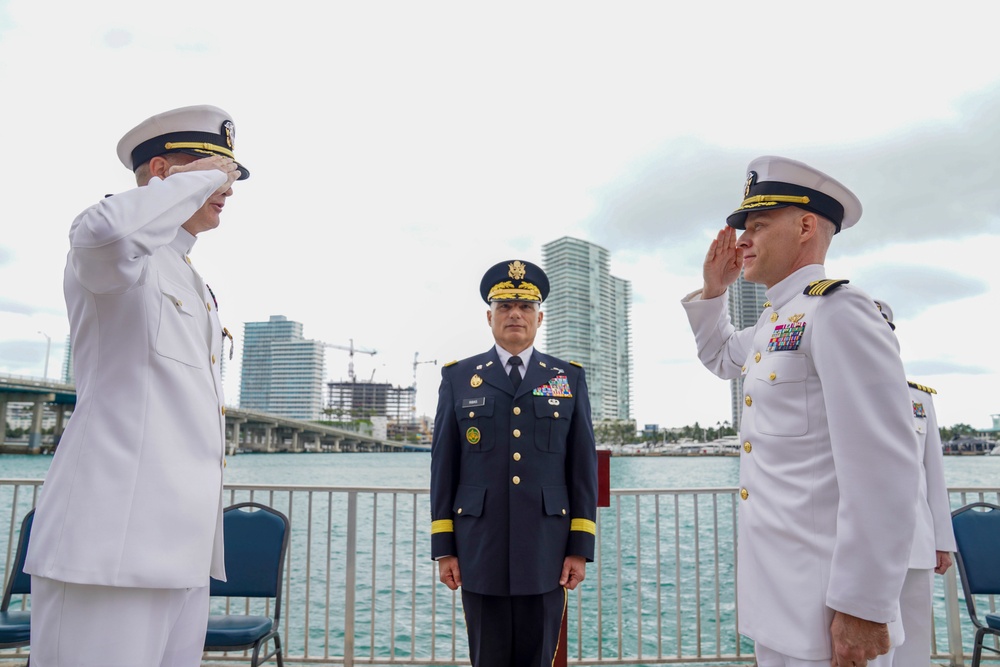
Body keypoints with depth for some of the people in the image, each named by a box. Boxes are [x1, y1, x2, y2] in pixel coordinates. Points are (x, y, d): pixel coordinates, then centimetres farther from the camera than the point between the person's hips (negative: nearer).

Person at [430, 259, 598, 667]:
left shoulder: (570, 378, 6)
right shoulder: (458, 378, 5)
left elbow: (584, 467, 4)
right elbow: (443, 467, 3)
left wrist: (580, 548, -1)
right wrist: (443, 548, 0)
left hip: (546, 553, 1)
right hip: (480, 553, 0)